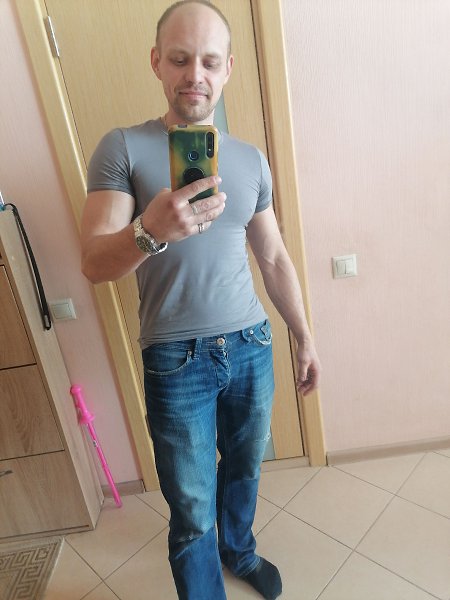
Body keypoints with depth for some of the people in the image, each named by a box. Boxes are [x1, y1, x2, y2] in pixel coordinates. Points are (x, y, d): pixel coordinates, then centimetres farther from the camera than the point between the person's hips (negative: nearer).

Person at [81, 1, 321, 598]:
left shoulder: (251, 160, 7)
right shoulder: (123, 149, -5)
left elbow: (275, 259, 11)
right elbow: (93, 263, -13)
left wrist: (305, 340, 11)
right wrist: (151, 229, -34)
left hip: (251, 346, 4)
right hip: (176, 361, -4)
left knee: (245, 469, 23)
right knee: (193, 515, 6)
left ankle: (239, 551, 53)